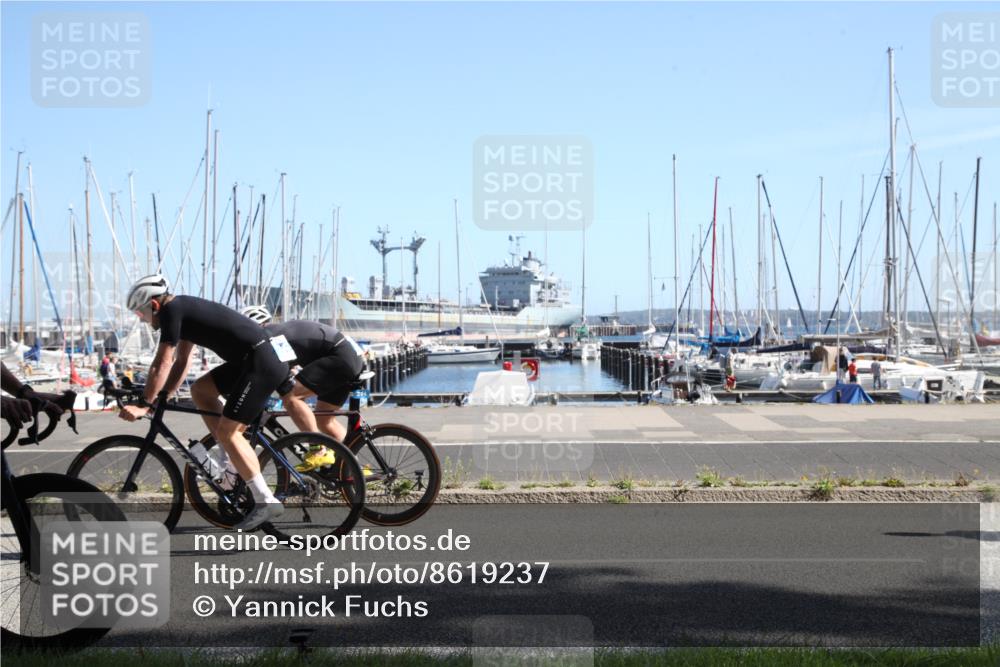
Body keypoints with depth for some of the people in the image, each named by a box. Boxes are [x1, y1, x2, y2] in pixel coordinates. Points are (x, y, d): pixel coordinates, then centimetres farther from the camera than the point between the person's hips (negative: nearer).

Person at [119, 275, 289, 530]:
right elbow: (181, 362, 23)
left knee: (227, 431, -9)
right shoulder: (183, 309, 20)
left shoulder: (171, 310, -8)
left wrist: (144, 405, -6)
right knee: (200, 389, 16)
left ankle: (266, 502, -8)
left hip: (262, 363, -10)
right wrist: (161, 397, 17)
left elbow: (162, 364, -11)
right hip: (250, 360, 10)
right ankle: (235, 462, 14)